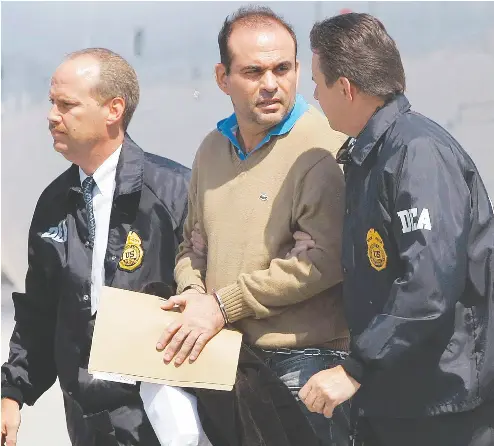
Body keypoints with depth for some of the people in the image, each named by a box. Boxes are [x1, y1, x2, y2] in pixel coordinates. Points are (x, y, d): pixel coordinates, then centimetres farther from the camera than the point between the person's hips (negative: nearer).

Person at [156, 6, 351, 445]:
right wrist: (193, 293, 0)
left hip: (305, 359, -6)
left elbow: (324, 258, -19)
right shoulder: (213, 149, 13)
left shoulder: (325, 146, -11)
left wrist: (223, 305, -15)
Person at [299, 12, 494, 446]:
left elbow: (430, 287, -26)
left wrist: (355, 370, -23)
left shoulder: (418, 152, -18)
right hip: (389, 396, 9)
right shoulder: (367, 155, 11)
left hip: (445, 404, -9)